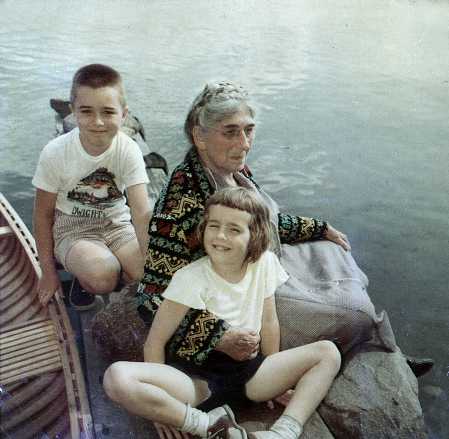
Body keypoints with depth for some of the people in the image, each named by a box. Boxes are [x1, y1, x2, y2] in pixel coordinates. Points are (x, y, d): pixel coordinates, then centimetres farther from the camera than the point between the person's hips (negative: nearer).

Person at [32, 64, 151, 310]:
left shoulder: (128, 151, -17)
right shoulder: (55, 153, -18)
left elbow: (142, 213, -22)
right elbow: (43, 214, -7)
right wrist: (48, 272, -3)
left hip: (116, 225, 3)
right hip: (72, 228, -2)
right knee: (102, 277, -30)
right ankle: (82, 273, 6)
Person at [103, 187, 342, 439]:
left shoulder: (265, 263, -3)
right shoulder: (191, 278, -14)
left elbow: (268, 322, 9)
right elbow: (155, 342, -10)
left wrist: (276, 379, 12)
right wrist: (161, 403, -14)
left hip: (247, 372, 4)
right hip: (196, 375, -4)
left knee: (329, 352, -7)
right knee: (117, 378, -29)